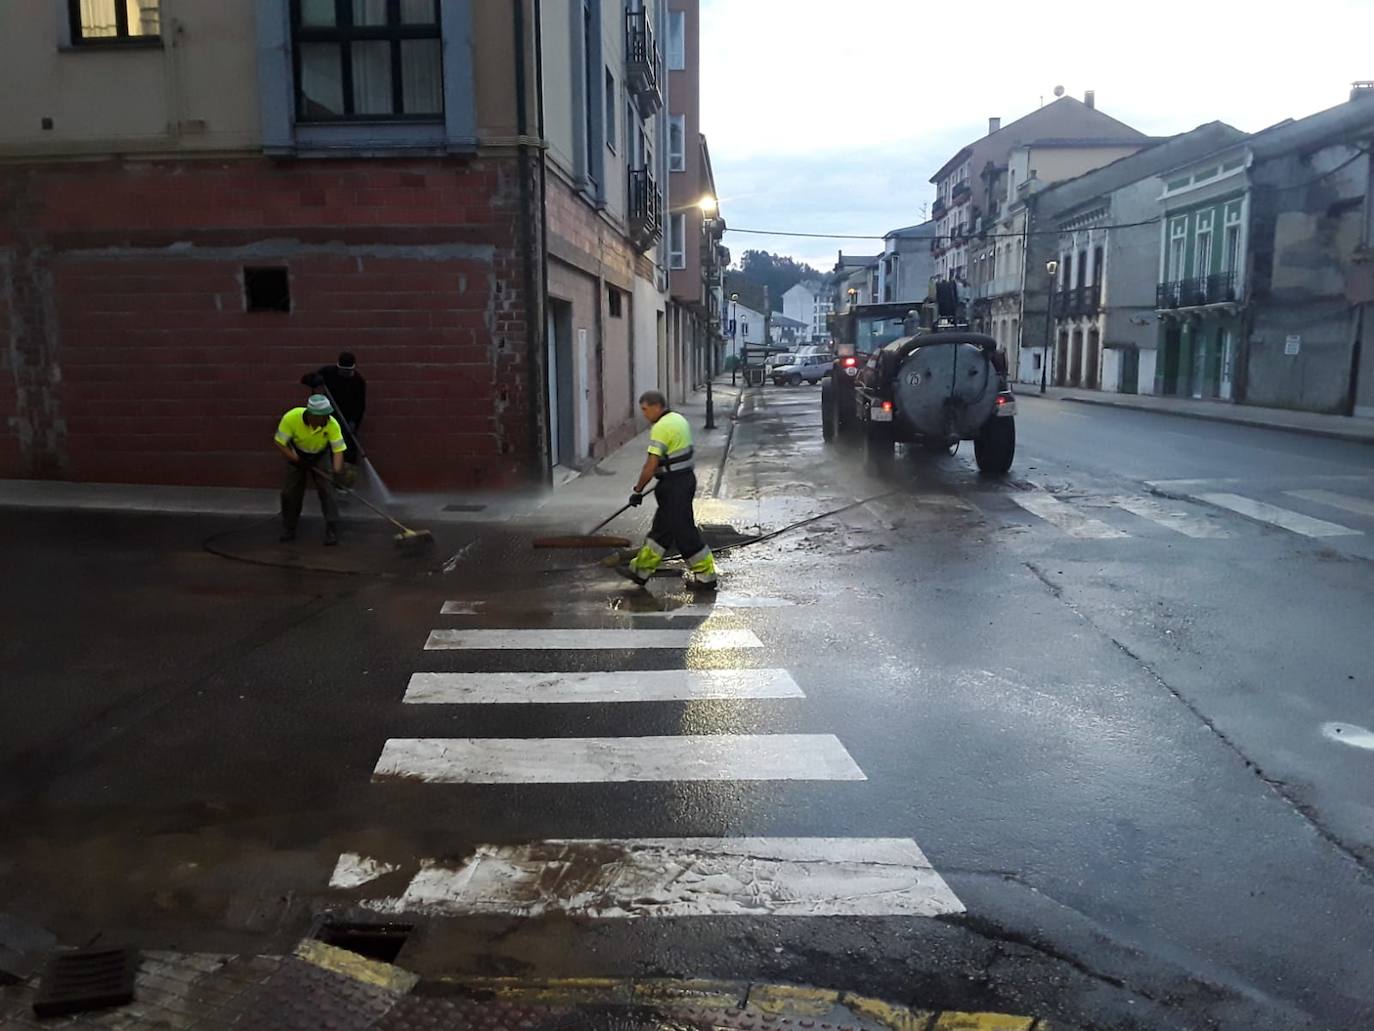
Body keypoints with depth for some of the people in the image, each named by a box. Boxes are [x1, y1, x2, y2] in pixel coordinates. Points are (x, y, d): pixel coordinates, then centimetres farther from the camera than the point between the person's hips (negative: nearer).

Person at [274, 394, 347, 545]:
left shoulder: (332, 424, -32)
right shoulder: (291, 418, -32)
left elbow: (338, 449, -29)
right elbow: (280, 443, -20)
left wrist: (337, 470, -45)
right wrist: (297, 461, -25)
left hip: (320, 456, 0)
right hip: (297, 455, 1)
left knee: (327, 490, -12)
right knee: (290, 492, 3)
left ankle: (332, 532, -6)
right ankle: (288, 530, 21)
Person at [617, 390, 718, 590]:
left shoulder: (662, 427, -19)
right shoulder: (679, 419, 12)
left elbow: (651, 465, -21)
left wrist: (638, 490, -13)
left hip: (675, 484, -10)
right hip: (685, 477, 10)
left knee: (684, 531, -3)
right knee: (661, 528, 15)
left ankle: (706, 576, 4)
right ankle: (641, 570, 24)